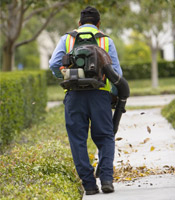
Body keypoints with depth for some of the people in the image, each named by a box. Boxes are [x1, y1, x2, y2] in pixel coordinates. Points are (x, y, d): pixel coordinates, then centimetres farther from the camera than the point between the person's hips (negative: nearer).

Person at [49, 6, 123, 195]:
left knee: (78, 139, 6)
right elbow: (116, 72, 7)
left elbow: (54, 64, 0)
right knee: (105, 137, 10)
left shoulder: (67, 39, 14)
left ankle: (89, 183, 2)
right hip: (100, 93, 0)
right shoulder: (106, 41, 14)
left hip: (75, 94, 0)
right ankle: (106, 178, -5)